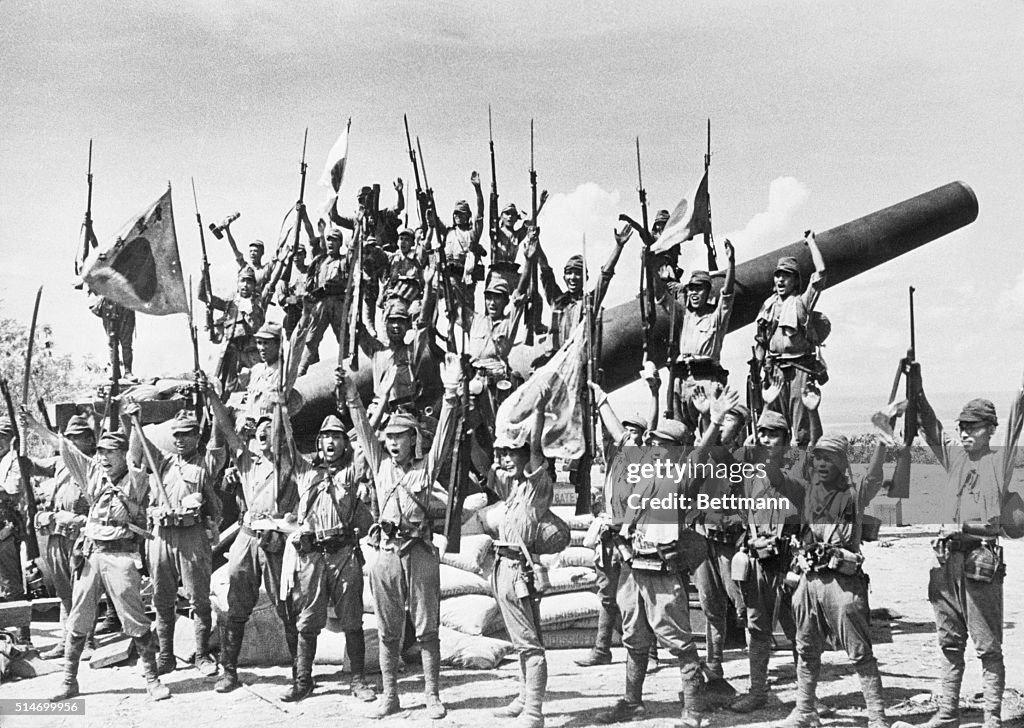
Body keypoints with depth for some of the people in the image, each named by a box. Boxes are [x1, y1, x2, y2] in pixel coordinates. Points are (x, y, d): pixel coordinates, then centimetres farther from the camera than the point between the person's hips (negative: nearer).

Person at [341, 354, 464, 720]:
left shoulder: (425, 467, 3)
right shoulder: (380, 464, 11)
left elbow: (443, 436, -8)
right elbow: (363, 428, 11)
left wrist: (450, 394, -20)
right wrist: (351, 395, 2)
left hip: (419, 554, -3)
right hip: (386, 554, 3)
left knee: (427, 631, 2)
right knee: (387, 633, 9)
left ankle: (432, 696, 10)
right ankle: (389, 696, 18)